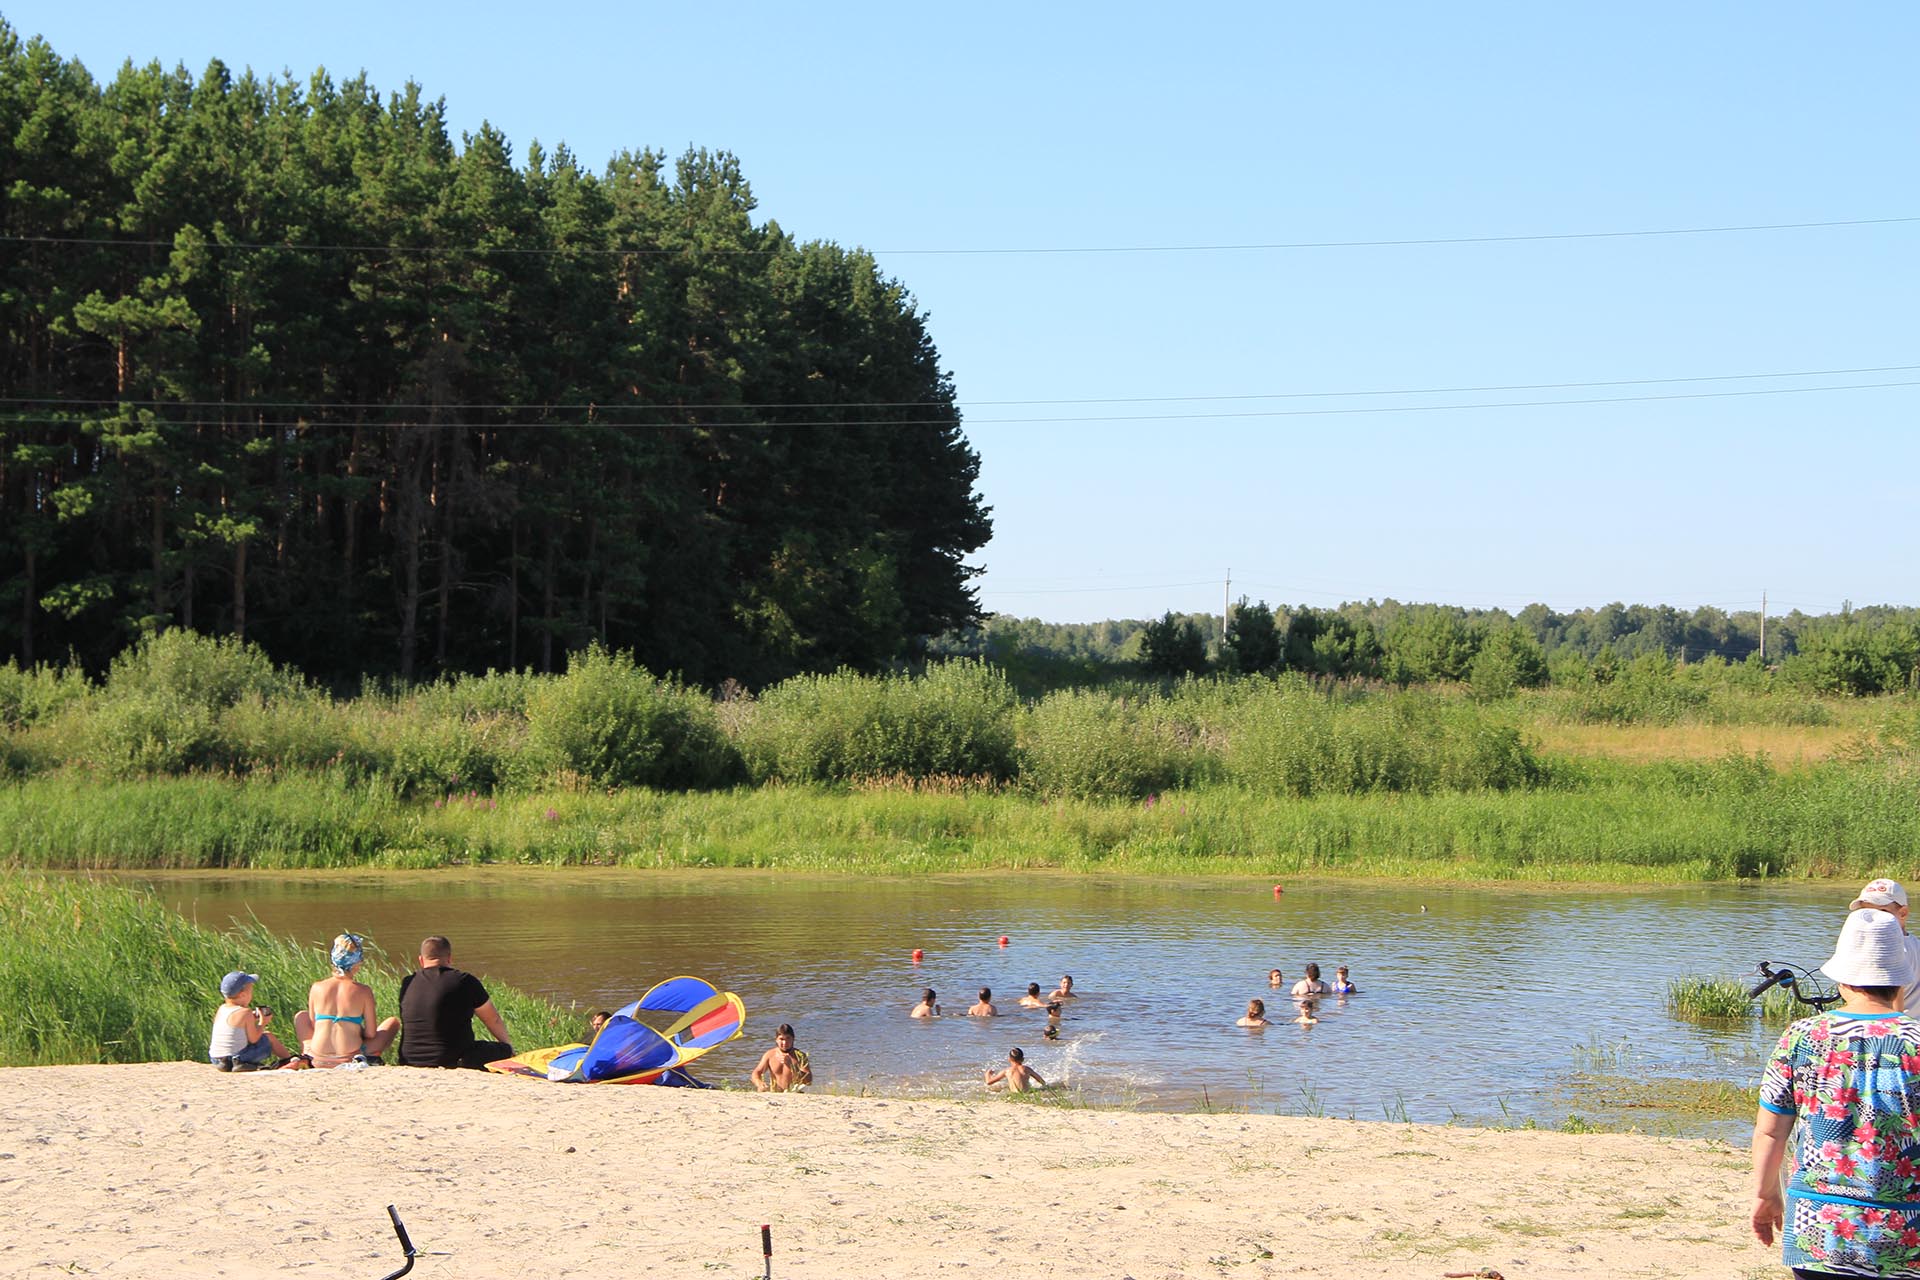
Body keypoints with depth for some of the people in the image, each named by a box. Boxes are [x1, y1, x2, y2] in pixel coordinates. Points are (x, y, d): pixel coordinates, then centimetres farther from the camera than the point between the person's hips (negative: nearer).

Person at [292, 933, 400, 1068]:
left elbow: (312, 1026, 10)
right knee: (393, 1022, 18)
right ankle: (362, 1059, -1)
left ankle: (305, 1057, 12)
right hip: (349, 1059, -3)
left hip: (318, 1061, 3)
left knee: (301, 1016, 34)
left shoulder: (316, 988, 0)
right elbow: (371, 1034, -2)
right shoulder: (363, 991, -6)